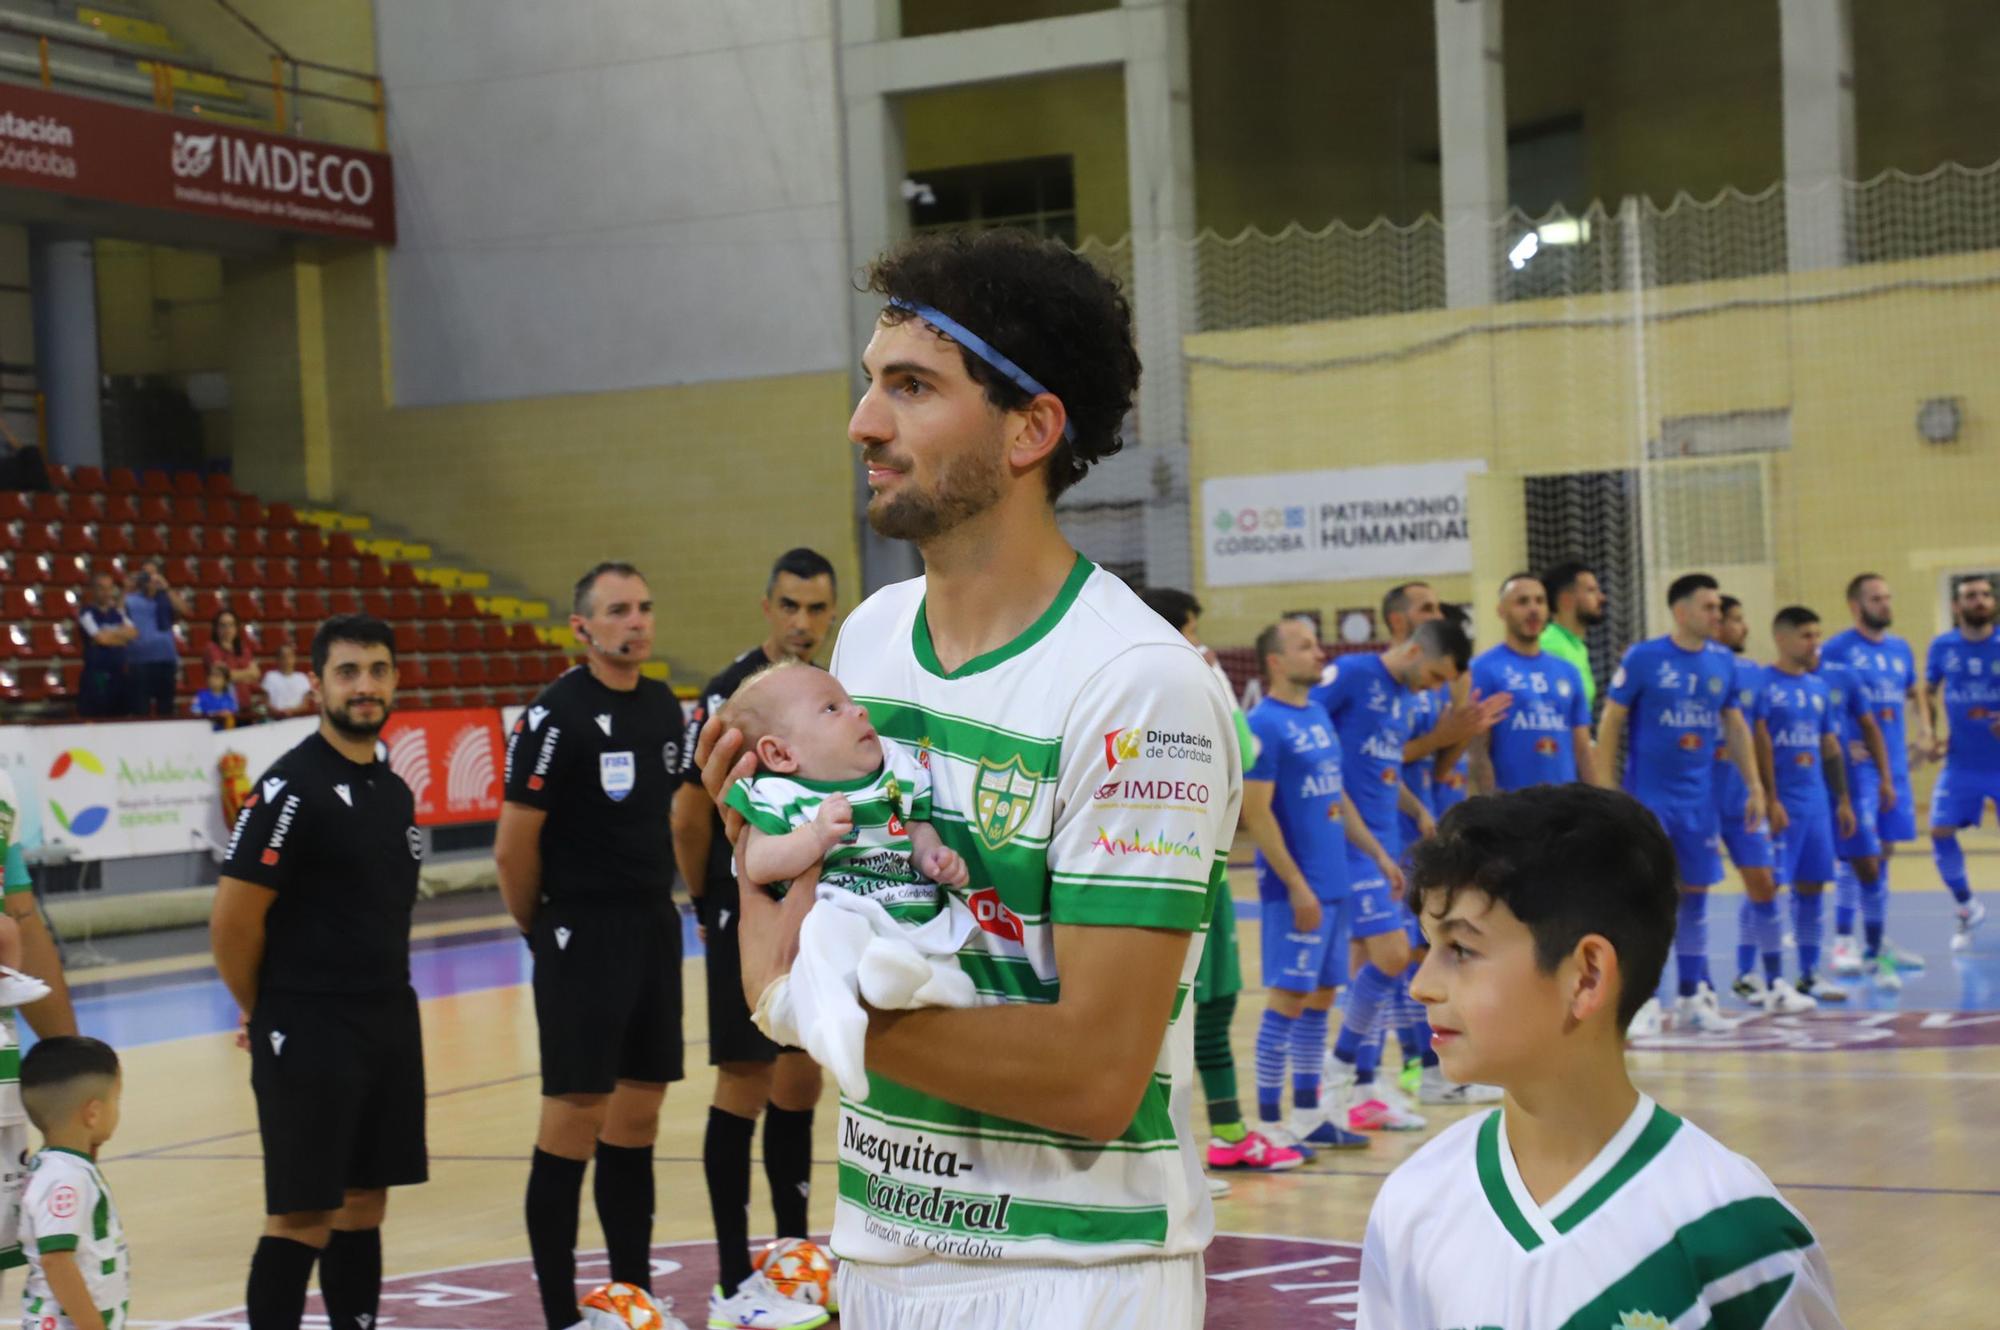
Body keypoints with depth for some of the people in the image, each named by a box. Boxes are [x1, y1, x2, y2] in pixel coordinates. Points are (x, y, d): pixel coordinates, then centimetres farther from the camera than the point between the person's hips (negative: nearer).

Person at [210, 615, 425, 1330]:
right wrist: (262, 1010, -3)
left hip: (391, 1023, 7)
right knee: (301, 1217, -4)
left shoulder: (394, 789, 11)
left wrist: (383, 998, 15)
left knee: (363, 1205, 12)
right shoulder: (290, 788, -14)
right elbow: (232, 920, -15)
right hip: (307, 1033, -7)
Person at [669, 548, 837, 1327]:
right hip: (750, 918, -7)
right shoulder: (733, 694, -15)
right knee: (746, 1083, -3)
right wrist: (708, 901, -3)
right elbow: (689, 813, -14)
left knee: (800, 1081, 13)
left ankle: (795, 1252, 25)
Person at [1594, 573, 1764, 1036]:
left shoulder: (1723, 662, 5)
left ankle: (1692, 998, 18)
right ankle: (1641, 1000, -1)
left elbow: (1736, 726, 14)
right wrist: (1607, 791, -11)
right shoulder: (1643, 658, -8)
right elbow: (1610, 723, -7)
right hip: (1648, 795, -5)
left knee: (1695, 893, 9)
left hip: (1699, 797, 5)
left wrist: (1754, 785, 9)